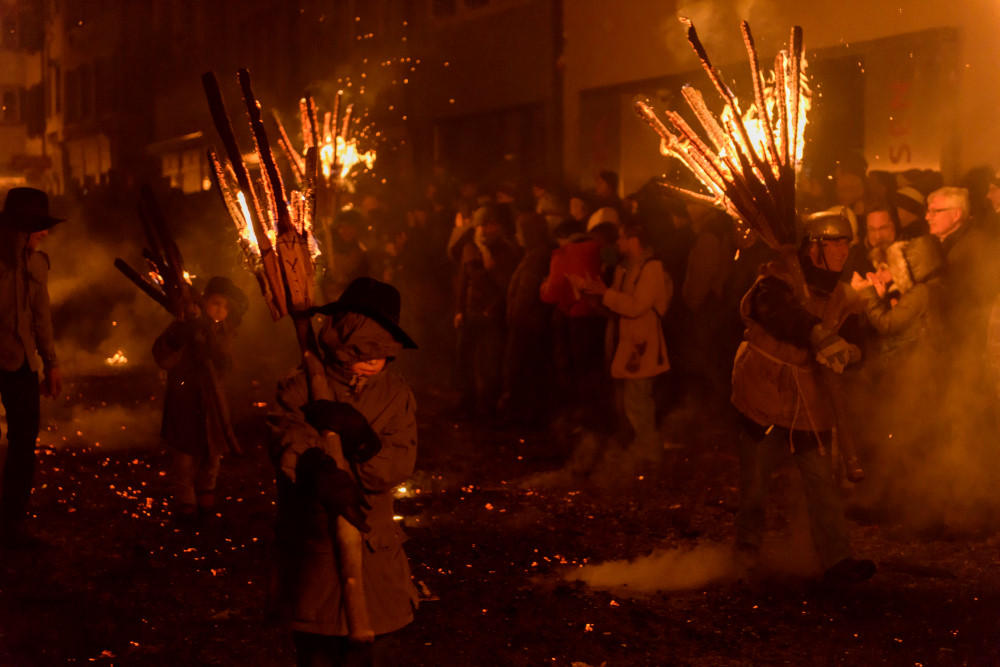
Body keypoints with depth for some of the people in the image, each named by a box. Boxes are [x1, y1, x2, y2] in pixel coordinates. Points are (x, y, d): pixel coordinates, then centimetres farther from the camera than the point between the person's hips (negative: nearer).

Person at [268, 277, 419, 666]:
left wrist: (362, 439, -27)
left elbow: (397, 468, -8)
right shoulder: (298, 391, -6)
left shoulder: (396, 396, 4)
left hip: (375, 558, 3)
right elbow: (290, 446, -25)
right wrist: (324, 477, -46)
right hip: (312, 558, -2)